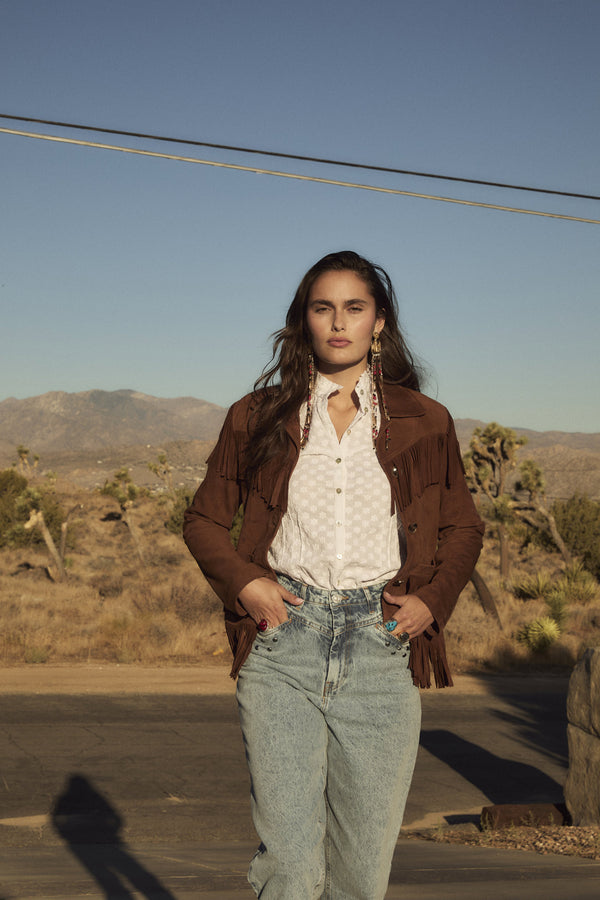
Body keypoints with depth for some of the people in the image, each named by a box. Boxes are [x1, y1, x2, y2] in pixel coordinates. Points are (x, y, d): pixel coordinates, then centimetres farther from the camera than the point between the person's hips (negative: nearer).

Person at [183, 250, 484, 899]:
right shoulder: (259, 416, 9)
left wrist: (431, 600, 3)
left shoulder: (424, 422, 9)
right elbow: (203, 519, 16)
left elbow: (464, 529, 19)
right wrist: (243, 582, -2)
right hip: (285, 635, -1)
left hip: (380, 646, 1)